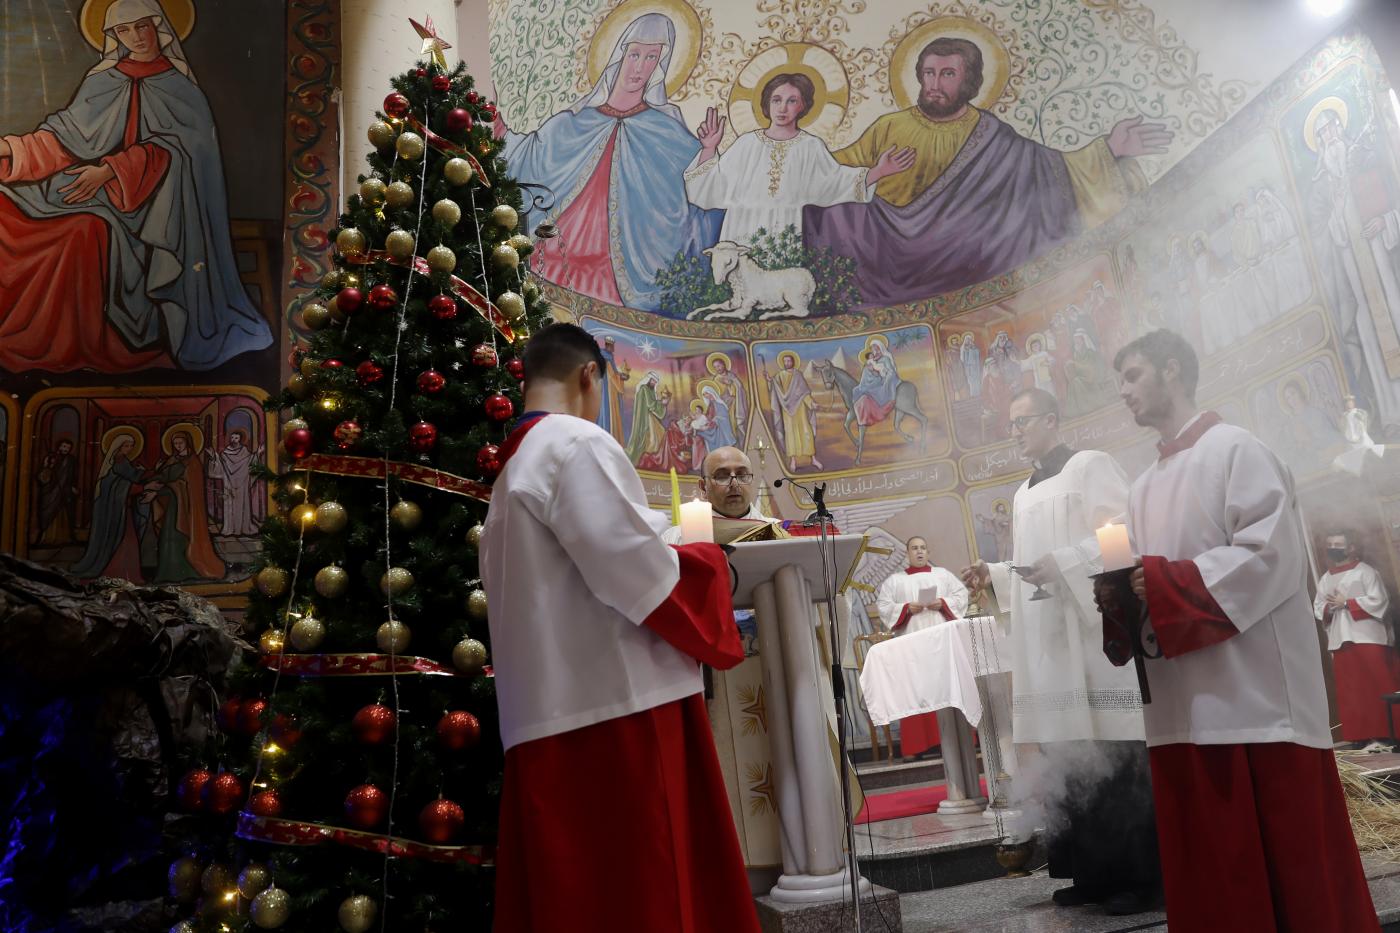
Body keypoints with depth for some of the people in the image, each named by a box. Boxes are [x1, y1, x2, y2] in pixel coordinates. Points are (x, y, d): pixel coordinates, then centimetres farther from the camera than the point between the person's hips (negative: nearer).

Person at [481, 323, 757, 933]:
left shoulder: (510, 470, 20)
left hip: (549, 716, 9)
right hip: (619, 708, -9)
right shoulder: (577, 443, -8)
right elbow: (638, 573, -19)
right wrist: (707, 563, 0)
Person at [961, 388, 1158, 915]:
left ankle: (1141, 875, 4)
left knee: (1116, 756, -5)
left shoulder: (1090, 466, 0)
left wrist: (1063, 563, -19)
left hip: (1097, 630, -7)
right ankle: (1095, 872, 12)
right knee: (1067, 759, 4)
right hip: (1047, 643, 7)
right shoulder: (1023, 495, 21)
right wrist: (994, 575, 6)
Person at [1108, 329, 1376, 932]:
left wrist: (1162, 582, -17)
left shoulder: (1236, 449, -2)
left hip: (1256, 695, -7)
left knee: (1294, 868, 0)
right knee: (1209, 876, 10)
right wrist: (1122, 594, -1)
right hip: (1183, 707, 7)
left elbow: (1273, 556, -13)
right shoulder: (1145, 488, 19)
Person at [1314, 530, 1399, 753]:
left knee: (1379, 688, -4)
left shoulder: (1365, 571, 0)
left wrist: (1346, 603, -13)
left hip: (1369, 638, -5)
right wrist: (1328, 608, -8)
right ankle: (1367, 737, 5)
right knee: (1352, 691, 2)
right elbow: (1316, 608, 14)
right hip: (1341, 641, 5)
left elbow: (1379, 600, -9)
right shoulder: (1325, 579, 16)